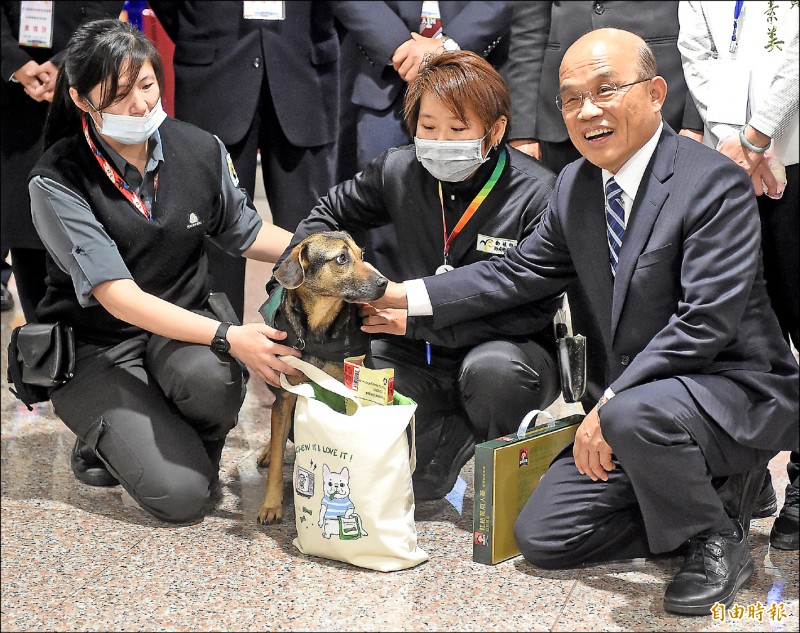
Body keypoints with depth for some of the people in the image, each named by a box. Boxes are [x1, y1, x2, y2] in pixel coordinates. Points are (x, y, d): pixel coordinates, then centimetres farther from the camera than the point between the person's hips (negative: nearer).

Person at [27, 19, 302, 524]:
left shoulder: (200, 150, -6)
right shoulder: (57, 182, -18)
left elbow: (244, 232, 12)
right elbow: (116, 295, -25)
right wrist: (227, 337, -35)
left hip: (182, 329, 3)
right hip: (96, 349, -3)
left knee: (212, 377, -35)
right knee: (181, 494, -21)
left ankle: (198, 446, 2)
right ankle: (106, 441, 13)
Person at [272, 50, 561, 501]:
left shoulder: (538, 194, -17)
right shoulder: (400, 172, -3)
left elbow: (535, 308, -20)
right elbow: (331, 213, 16)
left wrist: (416, 318, -22)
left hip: (508, 349, -3)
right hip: (418, 354, 3)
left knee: (491, 369, -39)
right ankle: (462, 432, 7)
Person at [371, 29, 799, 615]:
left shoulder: (715, 184, -20)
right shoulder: (576, 185, 4)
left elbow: (706, 322, -25)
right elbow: (520, 271, 13)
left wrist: (609, 406, -28)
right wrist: (406, 296, 7)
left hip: (737, 390, -7)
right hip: (635, 398, 8)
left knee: (636, 415, -40)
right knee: (540, 536, 4)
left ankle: (719, 540, -9)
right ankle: (709, 493, 14)